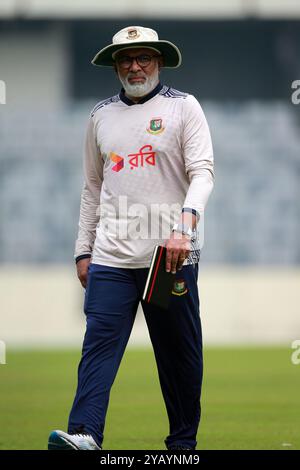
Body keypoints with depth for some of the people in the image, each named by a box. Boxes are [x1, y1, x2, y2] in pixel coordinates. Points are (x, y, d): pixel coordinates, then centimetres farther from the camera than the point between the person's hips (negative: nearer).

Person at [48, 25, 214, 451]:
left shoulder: (183, 107, 3)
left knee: (180, 351, 3)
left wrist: (184, 226, -22)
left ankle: (183, 440, 12)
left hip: (171, 255, -3)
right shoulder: (101, 115, 16)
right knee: (100, 341, -11)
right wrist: (83, 251, 15)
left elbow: (202, 173, -7)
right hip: (111, 256, 3)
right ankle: (84, 435, -21)